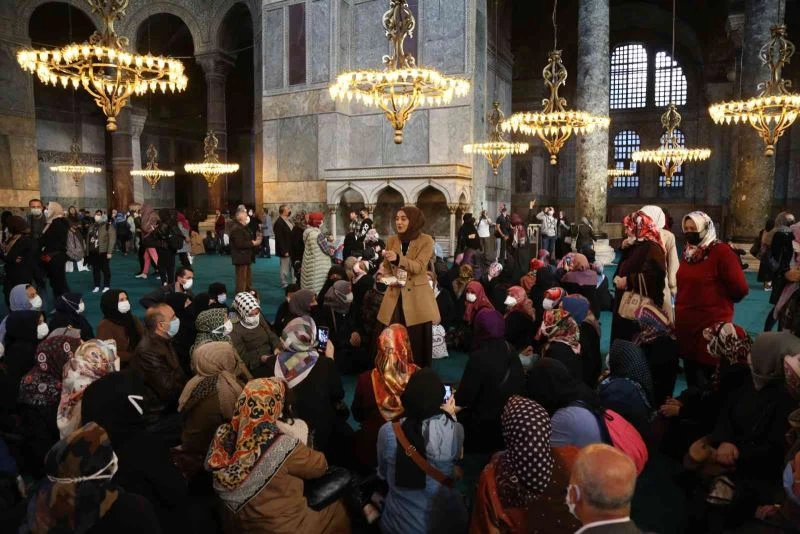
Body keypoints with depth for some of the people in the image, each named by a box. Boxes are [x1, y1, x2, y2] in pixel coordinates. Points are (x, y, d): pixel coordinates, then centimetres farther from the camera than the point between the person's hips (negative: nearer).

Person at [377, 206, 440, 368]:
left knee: (418, 341, 1)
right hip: (395, 296, 4)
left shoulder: (426, 240, -4)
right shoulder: (392, 240, 9)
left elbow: (419, 266, -16)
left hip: (417, 297, -3)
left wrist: (398, 258, -31)